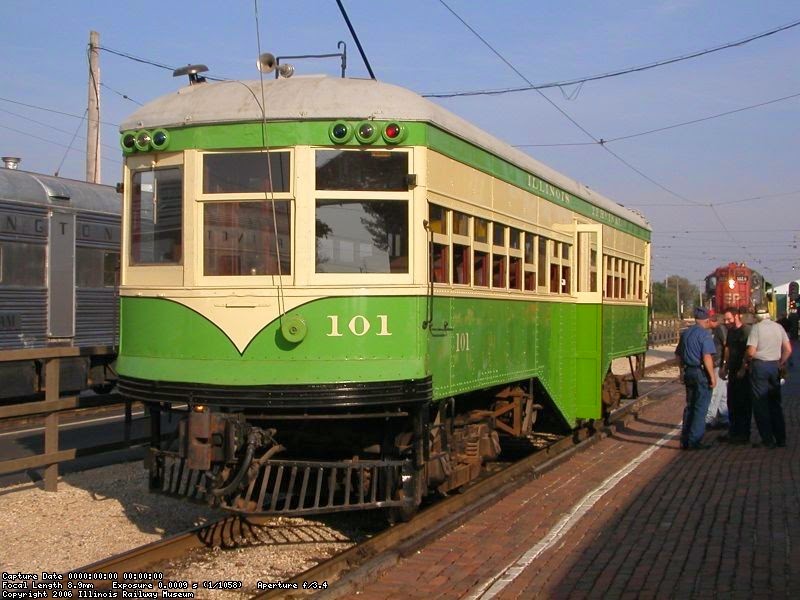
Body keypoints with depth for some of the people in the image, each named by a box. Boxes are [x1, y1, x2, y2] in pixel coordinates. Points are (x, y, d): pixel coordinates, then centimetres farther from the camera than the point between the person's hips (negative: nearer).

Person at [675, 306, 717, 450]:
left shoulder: (685, 333, 11)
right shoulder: (704, 334, -14)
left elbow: (678, 354, 18)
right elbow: (707, 357, -21)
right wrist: (712, 376, -16)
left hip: (688, 372, 7)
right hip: (701, 373, -7)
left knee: (689, 406, 15)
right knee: (700, 408, -1)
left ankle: (685, 440, 18)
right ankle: (695, 441, 0)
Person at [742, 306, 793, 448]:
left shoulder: (756, 327, -10)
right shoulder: (778, 327, 5)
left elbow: (751, 352, -16)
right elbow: (788, 350, 5)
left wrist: (746, 362, 3)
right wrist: (781, 364, 16)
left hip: (760, 366, -5)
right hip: (775, 366, 5)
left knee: (761, 405, 2)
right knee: (775, 403, 13)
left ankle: (768, 440, 2)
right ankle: (781, 439, 14)